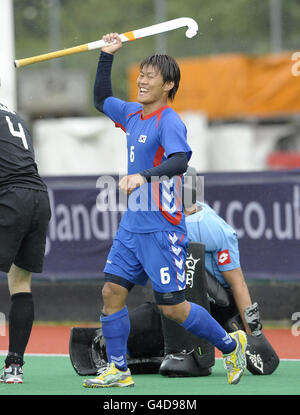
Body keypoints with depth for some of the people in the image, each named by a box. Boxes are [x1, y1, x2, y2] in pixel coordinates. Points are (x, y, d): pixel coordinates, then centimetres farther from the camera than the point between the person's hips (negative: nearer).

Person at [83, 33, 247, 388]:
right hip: (131, 226, 8)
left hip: (161, 231, -8)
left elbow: (180, 159, -32)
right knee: (112, 292, 1)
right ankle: (117, 371, 9)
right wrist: (106, 56, 20)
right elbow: (101, 99, 29)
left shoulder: (169, 122, -15)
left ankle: (230, 344, 15)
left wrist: (145, 176, -47)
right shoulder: (133, 114, 10)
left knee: (172, 307, -4)